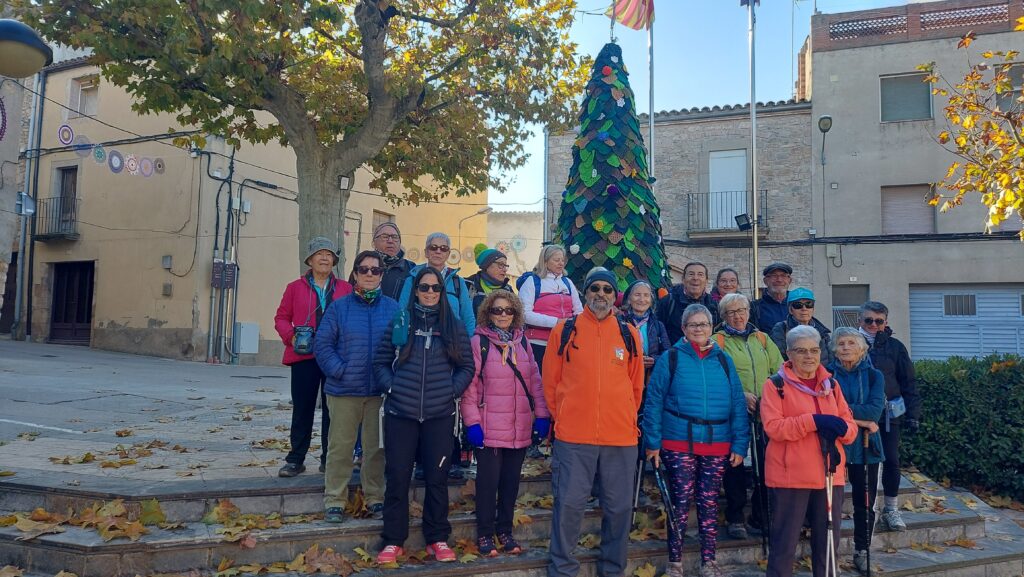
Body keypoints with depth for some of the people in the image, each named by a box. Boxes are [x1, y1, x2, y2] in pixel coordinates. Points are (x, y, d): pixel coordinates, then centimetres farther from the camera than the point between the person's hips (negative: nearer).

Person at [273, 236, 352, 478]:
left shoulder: (345, 289, 8)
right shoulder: (295, 287, 8)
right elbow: (281, 317, 9)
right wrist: (291, 336, -9)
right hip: (304, 357, 0)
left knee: (332, 410, 5)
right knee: (302, 409, 5)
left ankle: (329, 459, 16)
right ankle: (295, 459, 16)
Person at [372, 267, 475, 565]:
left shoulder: (454, 327, 6)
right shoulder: (399, 322, 5)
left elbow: (466, 366, 7)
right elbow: (380, 362, 7)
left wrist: (452, 390, -6)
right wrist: (392, 387, -7)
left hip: (440, 414, 1)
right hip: (401, 412, 0)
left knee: (437, 477, 7)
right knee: (397, 476, 4)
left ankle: (437, 539, 22)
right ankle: (393, 540, 17)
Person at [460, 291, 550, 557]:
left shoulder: (523, 342, 9)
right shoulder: (479, 342, -4)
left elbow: (535, 381, 11)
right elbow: (469, 385, -7)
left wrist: (542, 415, 5)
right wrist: (472, 422, -12)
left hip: (520, 429, 4)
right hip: (489, 428, -4)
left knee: (511, 481, 13)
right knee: (488, 481, 5)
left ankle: (505, 530, 29)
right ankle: (485, 533, 21)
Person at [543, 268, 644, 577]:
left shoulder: (630, 334, 7)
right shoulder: (564, 330, 2)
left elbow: (636, 385, 15)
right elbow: (550, 381, 6)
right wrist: (563, 419, 7)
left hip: (621, 437, 2)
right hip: (573, 436, -2)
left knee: (619, 507, 10)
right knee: (569, 504, 1)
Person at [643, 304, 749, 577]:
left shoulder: (723, 360, 8)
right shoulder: (671, 358, -1)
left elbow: (738, 404, 6)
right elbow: (654, 401, -4)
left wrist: (739, 444, -1)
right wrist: (652, 442, -9)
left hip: (717, 445, 3)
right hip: (679, 444, -2)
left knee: (709, 503, 10)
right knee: (680, 502, 3)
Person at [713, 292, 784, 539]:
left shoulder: (762, 339, 16)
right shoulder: (717, 341, 2)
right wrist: (740, 394, -20)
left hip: (766, 413, 4)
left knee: (767, 464, 3)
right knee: (734, 465, 2)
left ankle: (760, 514, 21)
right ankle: (735, 517, 16)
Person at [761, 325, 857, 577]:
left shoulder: (830, 384, 12)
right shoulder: (776, 384, -3)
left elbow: (850, 428, 9)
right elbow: (772, 427, -15)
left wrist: (840, 427, -15)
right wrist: (813, 421, -23)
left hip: (829, 473, 5)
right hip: (790, 474, -5)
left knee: (828, 540, 14)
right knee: (785, 541, 1)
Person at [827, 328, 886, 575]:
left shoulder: (874, 375, 3)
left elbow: (875, 410, -11)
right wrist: (860, 420, -15)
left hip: (865, 448, 1)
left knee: (865, 503, 9)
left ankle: (861, 551, 25)